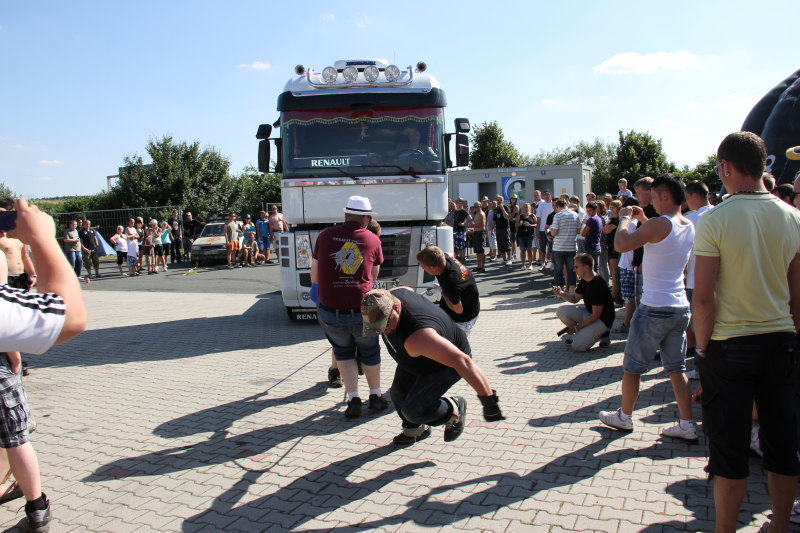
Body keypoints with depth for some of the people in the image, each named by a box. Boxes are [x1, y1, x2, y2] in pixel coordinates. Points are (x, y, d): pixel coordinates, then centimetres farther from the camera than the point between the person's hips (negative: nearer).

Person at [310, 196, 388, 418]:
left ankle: (353, 398, 18)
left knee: (343, 351, 25)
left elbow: (314, 277, 9)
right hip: (362, 311, 0)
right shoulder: (373, 239, 1)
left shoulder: (325, 236, 1)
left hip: (330, 312, 1)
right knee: (370, 352, 25)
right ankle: (375, 395, 37)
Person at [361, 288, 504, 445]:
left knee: (414, 410, -16)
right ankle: (414, 430, 44)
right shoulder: (390, 296, -22)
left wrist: (489, 400, -43)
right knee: (399, 394, 15)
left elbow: (462, 361, -49)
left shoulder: (417, 338, -48)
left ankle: (454, 409, 14)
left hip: (447, 363, -8)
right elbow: (408, 289, 4)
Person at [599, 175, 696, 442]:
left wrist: (624, 218, -6)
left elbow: (621, 244, -22)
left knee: (632, 366, 9)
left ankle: (624, 417, 23)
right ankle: (687, 425, 17)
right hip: (680, 307, 8)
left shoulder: (658, 224, -17)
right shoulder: (690, 227, 9)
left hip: (654, 309, -8)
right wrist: (643, 220, 21)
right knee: (676, 368, 14)